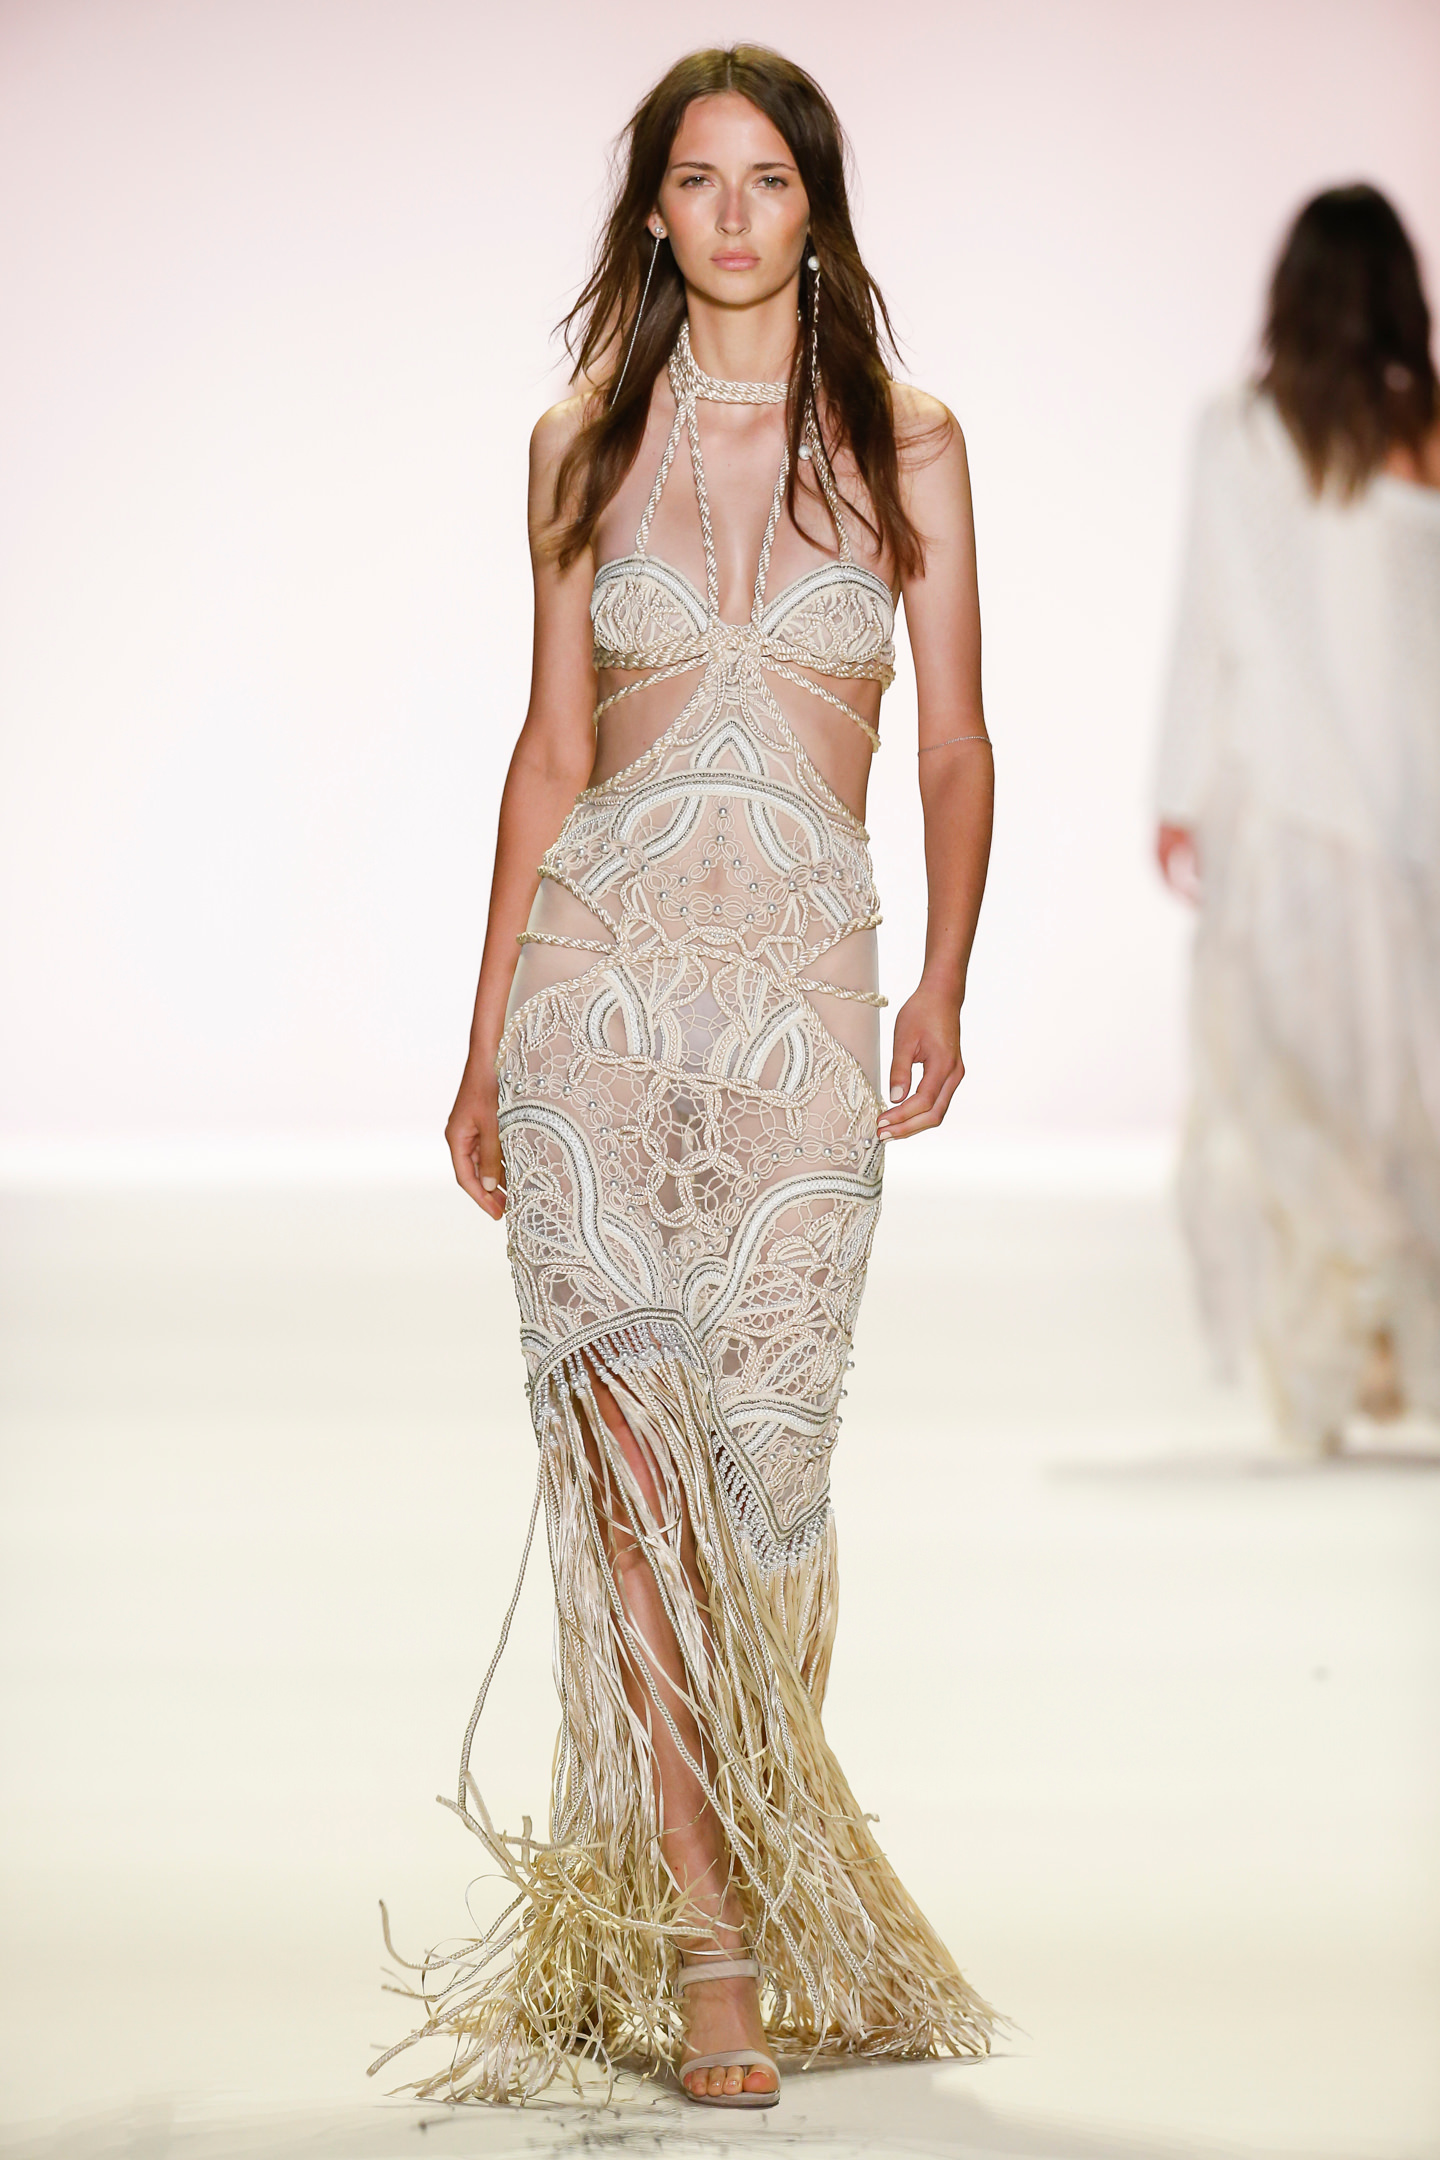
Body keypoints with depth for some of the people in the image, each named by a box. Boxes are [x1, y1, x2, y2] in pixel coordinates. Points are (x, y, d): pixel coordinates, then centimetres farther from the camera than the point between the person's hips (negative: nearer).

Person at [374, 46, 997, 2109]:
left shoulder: (907, 447, 7)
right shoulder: (585, 446, 10)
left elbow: (956, 749, 8)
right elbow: (551, 746, 13)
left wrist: (941, 993, -2)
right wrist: (487, 1037, 11)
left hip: (799, 991, -1)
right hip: (601, 961, 1)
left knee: (760, 1456, -3)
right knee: (632, 1447, -8)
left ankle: (712, 1894, 15)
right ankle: (711, 1943, -5)